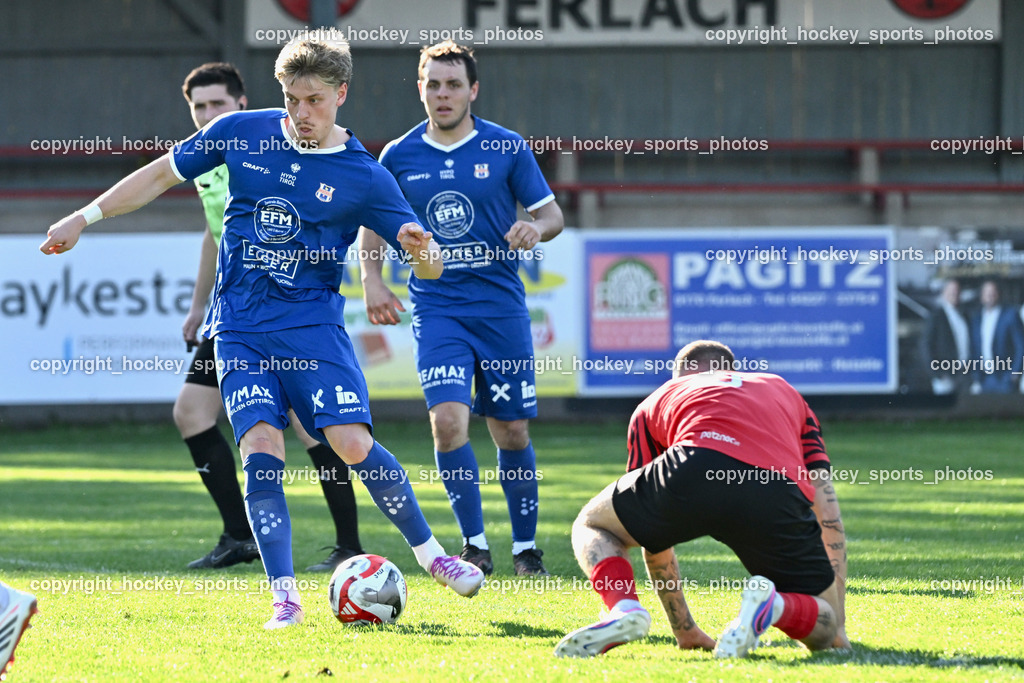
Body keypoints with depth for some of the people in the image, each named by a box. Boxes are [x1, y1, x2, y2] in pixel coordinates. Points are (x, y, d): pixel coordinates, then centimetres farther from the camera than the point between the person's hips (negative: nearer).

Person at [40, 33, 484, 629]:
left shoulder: (363, 176, -4)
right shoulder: (242, 133, 2)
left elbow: (431, 266, -3)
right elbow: (161, 176, 14)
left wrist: (421, 250, -27)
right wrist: (85, 218, 11)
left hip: (312, 321, -2)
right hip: (240, 328, 2)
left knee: (353, 444, -15)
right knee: (261, 449, -13)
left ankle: (431, 553, 6)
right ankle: (285, 597, -10)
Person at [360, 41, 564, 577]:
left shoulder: (507, 148, 0)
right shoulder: (399, 157, 4)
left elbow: (552, 214, 4)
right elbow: (373, 225, 13)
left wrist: (535, 228, -19)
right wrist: (371, 278, -4)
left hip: (501, 306, 0)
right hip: (436, 307, 0)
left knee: (511, 432, 4)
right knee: (448, 419, -17)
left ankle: (526, 548, 20)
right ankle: (475, 546, -8)